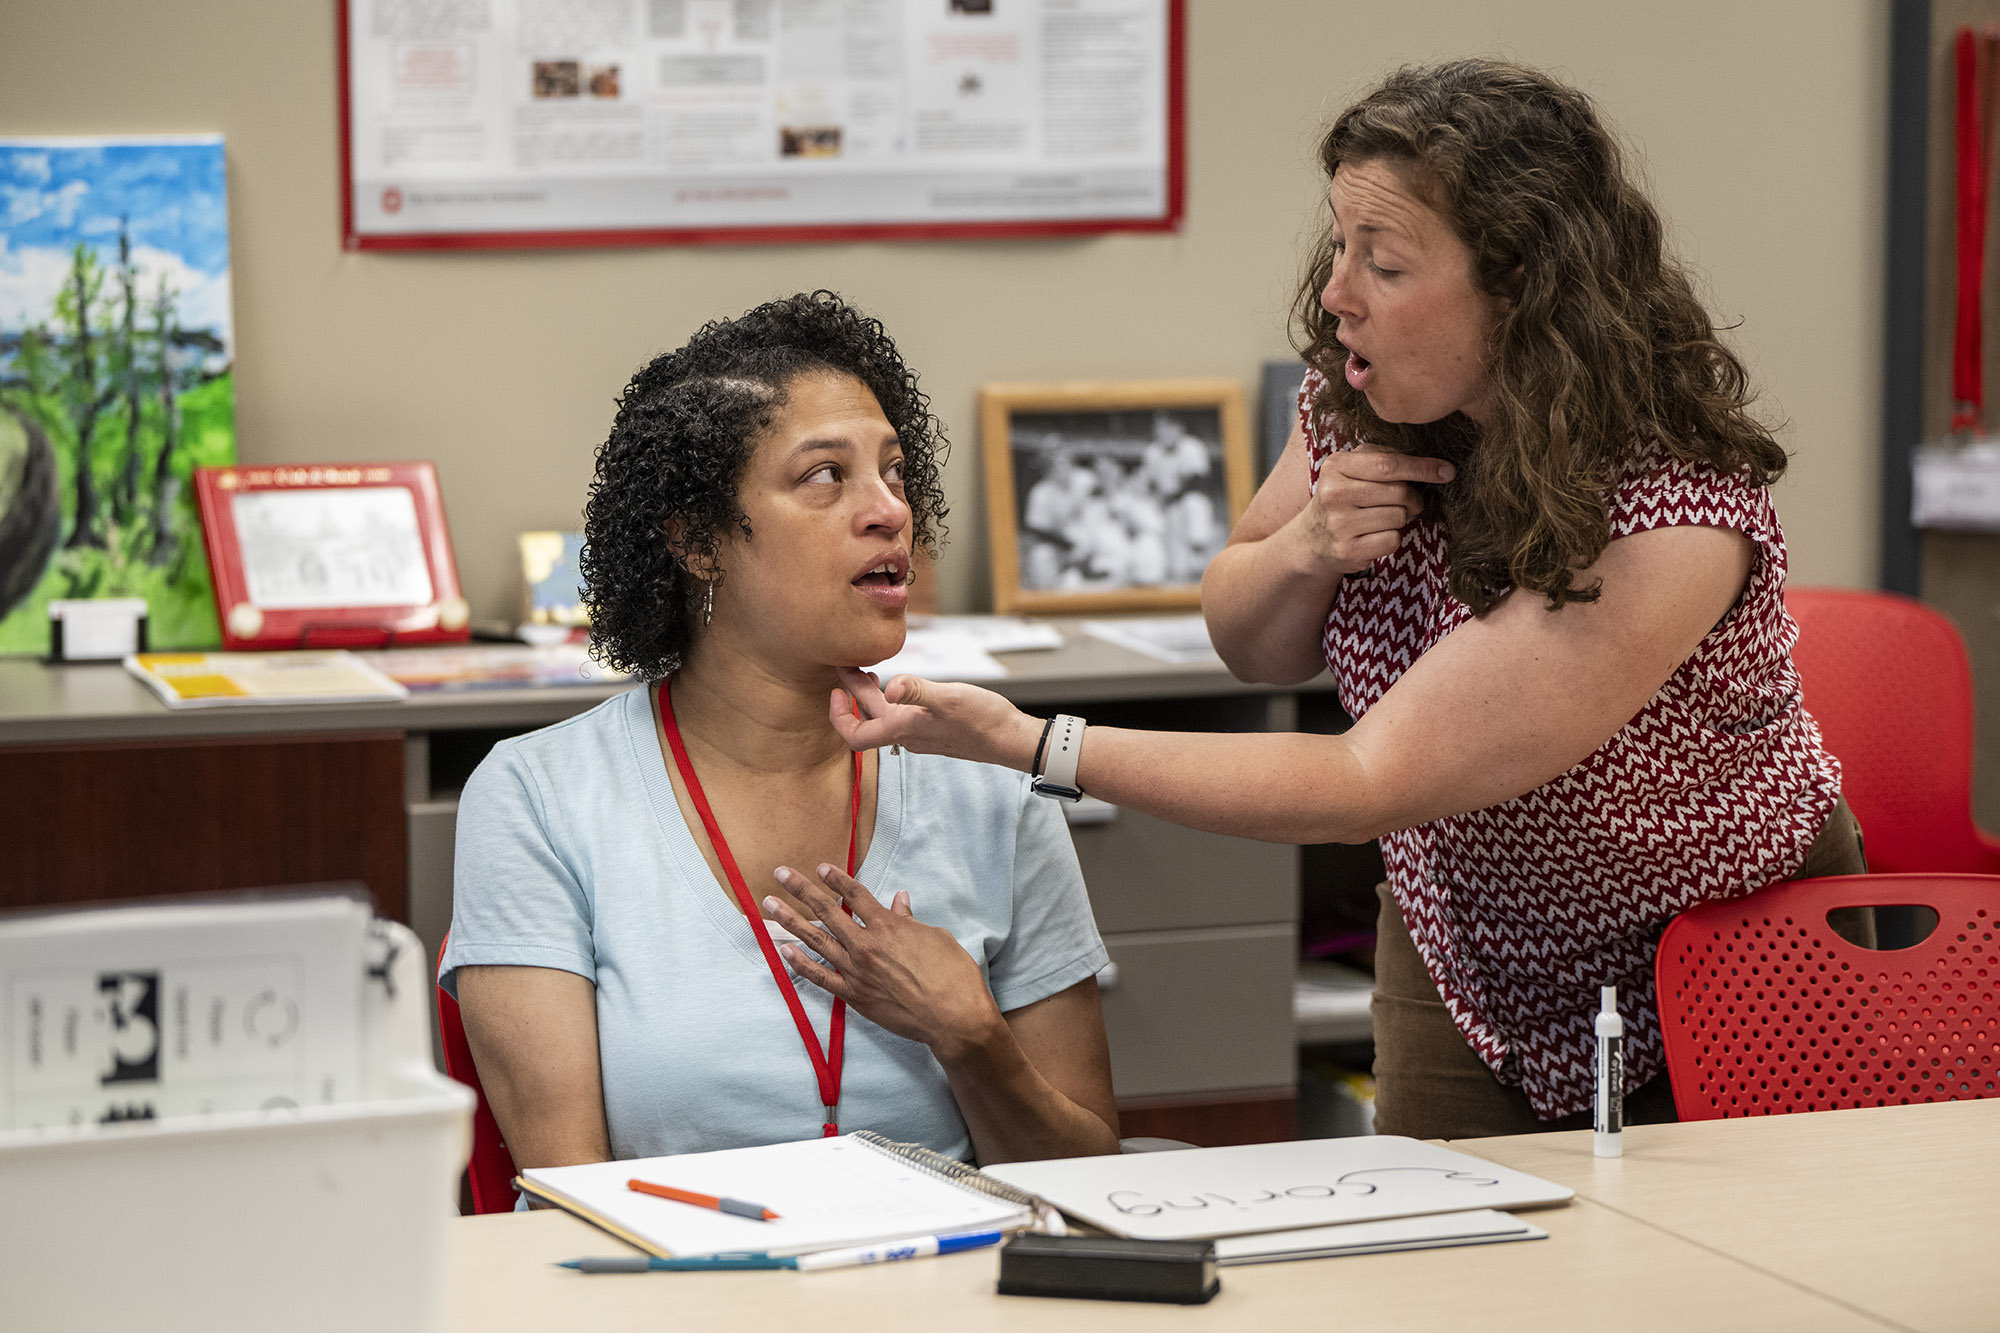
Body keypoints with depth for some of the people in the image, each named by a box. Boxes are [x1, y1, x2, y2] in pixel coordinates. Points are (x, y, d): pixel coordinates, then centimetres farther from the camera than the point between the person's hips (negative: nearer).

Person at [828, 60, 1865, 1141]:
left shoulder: (1673, 519, -34)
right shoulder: (1355, 405, -13)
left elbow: (1371, 786, -36)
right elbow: (1251, 646, 5)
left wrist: (1020, 742, -39)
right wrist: (1306, 549, -21)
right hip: (1462, 947, 5)